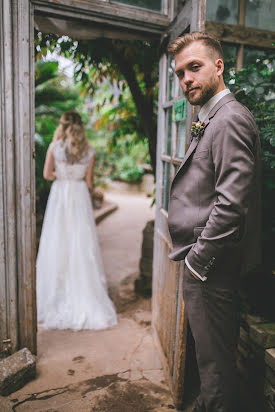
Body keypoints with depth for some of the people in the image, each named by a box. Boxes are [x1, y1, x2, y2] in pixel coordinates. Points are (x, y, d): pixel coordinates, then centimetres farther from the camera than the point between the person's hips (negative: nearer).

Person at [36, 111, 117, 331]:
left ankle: (57, 298, 13)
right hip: (80, 197, 1)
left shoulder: (55, 147, -4)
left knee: (58, 245, 6)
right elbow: (89, 181, 1)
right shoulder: (89, 151, 0)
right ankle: (85, 294, 12)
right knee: (82, 245, 6)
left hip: (59, 195, -1)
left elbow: (47, 174, -5)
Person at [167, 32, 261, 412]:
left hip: (213, 267, -10)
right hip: (203, 264, 10)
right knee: (210, 356, 24)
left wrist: (199, 260, -17)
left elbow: (232, 202, -25)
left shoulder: (230, 118, -16)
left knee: (216, 361, 7)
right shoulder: (209, 121, 16)